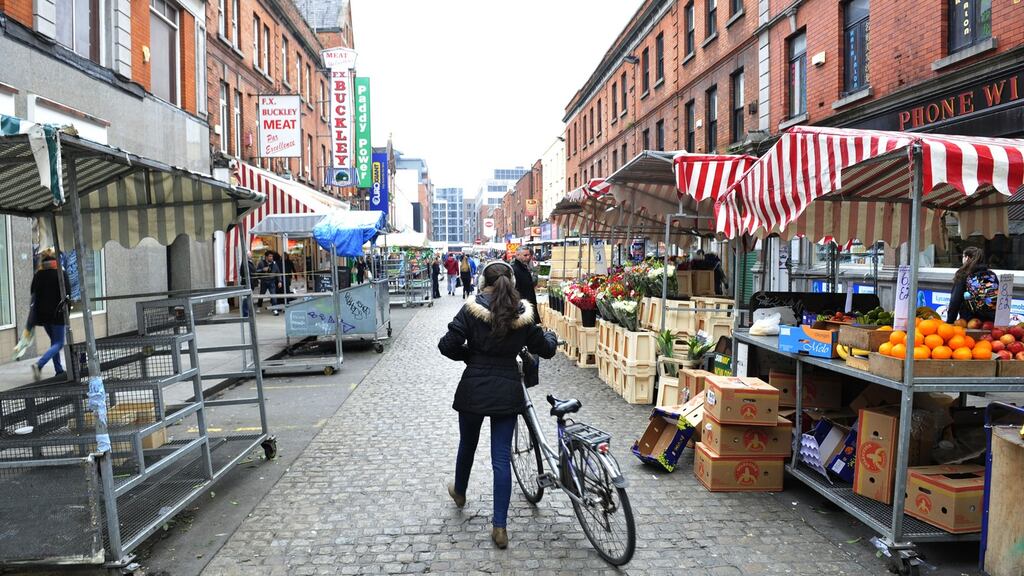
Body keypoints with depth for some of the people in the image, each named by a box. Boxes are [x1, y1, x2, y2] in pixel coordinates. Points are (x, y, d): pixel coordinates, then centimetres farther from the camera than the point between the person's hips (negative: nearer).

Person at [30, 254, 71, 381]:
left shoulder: (38, 275, 4)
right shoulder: (61, 273, -8)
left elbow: (33, 292, 7)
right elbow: (67, 292, -11)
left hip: (42, 313, 5)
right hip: (57, 313, -5)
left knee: (54, 341, 18)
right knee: (58, 343, -1)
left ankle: (59, 370, 18)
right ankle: (39, 364, -22)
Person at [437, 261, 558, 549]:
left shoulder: (472, 310, -10)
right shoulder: (523, 314, -3)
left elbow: (447, 345, -13)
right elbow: (546, 349, 7)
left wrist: (468, 354, 6)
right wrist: (551, 337, 29)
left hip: (473, 390, -1)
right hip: (508, 392, 1)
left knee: (467, 444, 23)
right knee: (502, 457, 5)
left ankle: (459, 492, 49)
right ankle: (499, 526, 6)